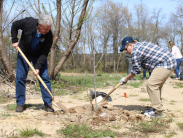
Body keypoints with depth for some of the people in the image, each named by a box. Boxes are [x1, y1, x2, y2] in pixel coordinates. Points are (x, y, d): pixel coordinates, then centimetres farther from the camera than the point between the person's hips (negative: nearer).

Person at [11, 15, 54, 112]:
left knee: (45, 78, -7)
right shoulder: (28, 22, -26)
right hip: (24, 52, 0)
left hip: (39, 55, 0)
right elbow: (14, 25, -6)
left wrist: (38, 67, -29)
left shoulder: (49, 35, -26)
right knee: (20, 78, -2)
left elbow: (44, 53, -21)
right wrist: (14, 40, -11)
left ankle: (48, 104, 0)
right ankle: (20, 104, 8)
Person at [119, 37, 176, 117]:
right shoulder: (141, 44, 19)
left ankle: (157, 111, -10)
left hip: (165, 64, -11)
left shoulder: (135, 51, -10)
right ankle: (156, 108, 21)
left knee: (151, 84, -13)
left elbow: (136, 70, -6)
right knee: (156, 86, 16)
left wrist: (126, 79, 7)